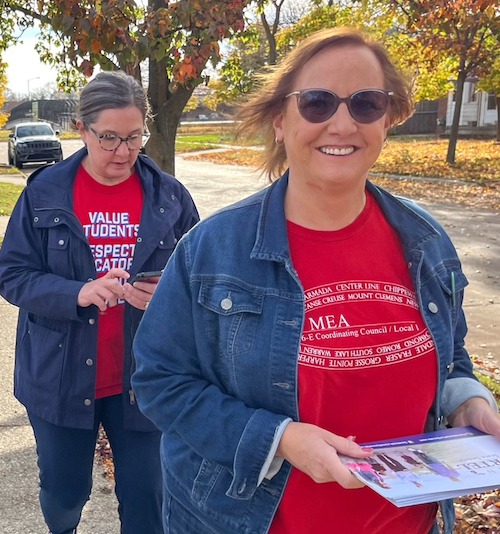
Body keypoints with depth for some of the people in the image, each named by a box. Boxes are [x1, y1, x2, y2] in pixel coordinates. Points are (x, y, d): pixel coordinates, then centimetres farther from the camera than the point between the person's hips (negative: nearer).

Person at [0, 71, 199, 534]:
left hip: (141, 377, 0)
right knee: (63, 493, 18)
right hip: (61, 376, 1)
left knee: (144, 497, 9)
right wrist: (77, 293, -24)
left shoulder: (169, 196, -3)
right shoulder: (45, 192, -4)